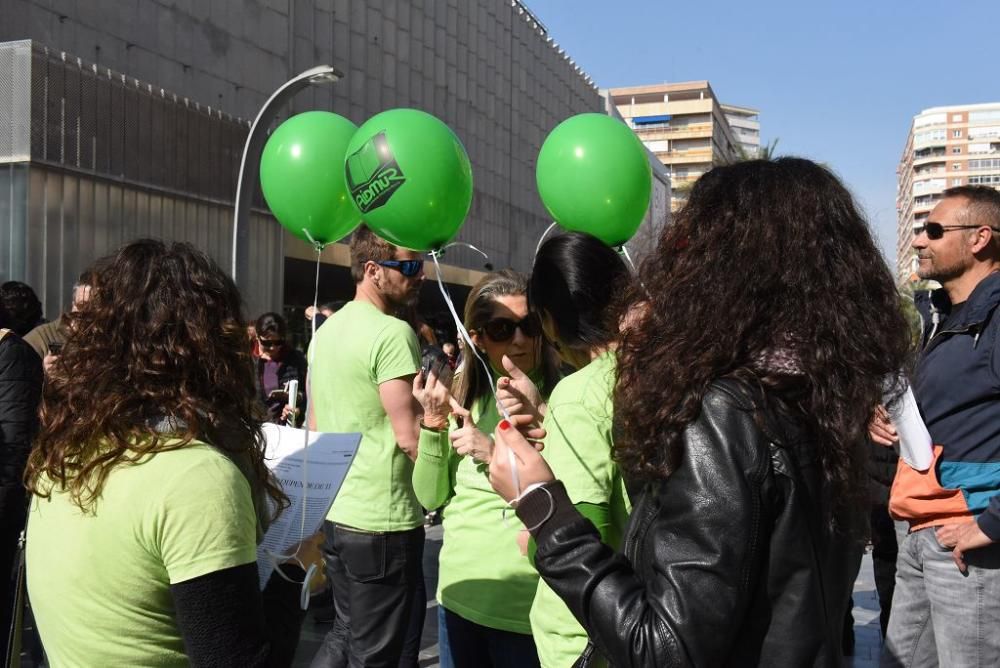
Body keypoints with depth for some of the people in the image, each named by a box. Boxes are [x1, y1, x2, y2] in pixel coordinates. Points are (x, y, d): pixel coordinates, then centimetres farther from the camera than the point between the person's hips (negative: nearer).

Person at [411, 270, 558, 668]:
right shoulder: (463, 393, 3)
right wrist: (434, 423, -11)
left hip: (525, 608, -5)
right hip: (457, 593, 5)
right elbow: (431, 497, 2)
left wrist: (496, 454, -24)